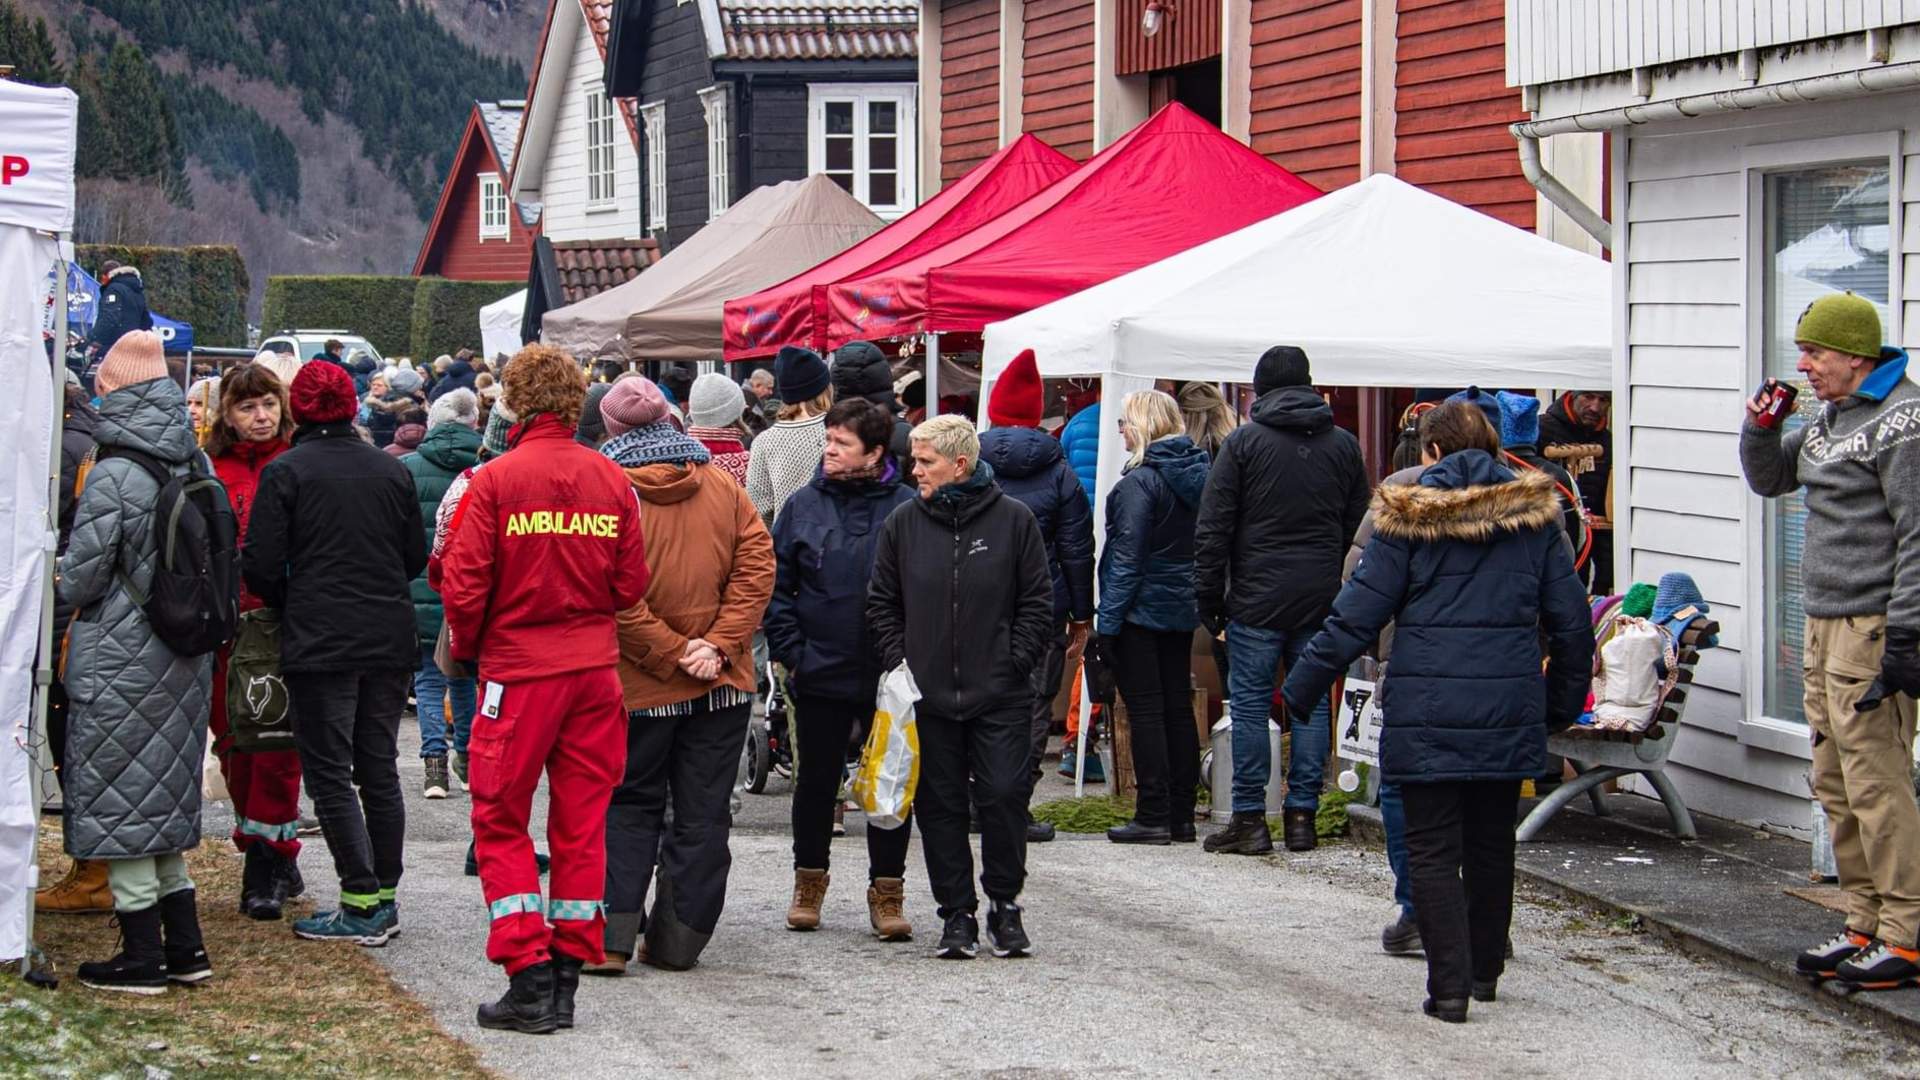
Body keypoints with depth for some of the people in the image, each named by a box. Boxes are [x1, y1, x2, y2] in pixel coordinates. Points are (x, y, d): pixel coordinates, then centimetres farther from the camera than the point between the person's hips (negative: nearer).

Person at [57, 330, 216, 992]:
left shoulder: (110, 476, -16)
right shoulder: (195, 467, 5)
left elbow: (80, 578, -12)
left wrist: (62, 586, 9)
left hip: (120, 660, -7)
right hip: (185, 660, 7)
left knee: (120, 801, 1)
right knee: (165, 798, 16)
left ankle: (142, 956, 3)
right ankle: (184, 945, 18)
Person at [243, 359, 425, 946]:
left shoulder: (285, 473, -7)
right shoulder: (392, 471, 7)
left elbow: (260, 565, -9)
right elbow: (417, 556, 12)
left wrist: (289, 603, 9)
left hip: (319, 645, -5)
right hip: (389, 640, 5)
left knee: (330, 775, -1)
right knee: (380, 771, 12)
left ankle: (362, 904, -5)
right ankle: (385, 897, 16)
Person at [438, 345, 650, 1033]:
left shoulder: (494, 481, -10)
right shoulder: (612, 480, 0)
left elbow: (463, 586, -10)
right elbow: (632, 585, 3)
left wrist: (465, 648, 8)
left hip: (518, 669, -3)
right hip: (595, 669, 4)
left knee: (501, 824, 7)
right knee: (582, 825, 10)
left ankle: (529, 974, -1)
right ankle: (566, 977, 14)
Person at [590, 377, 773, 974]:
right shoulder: (722, 483, 2)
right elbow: (757, 562, -5)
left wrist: (672, 654, -10)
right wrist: (718, 645, -8)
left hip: (640, 684, -2)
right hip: (722, 681, 2)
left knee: (628, 807, 10)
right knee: (702, 814, 9)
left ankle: (611, 936, 0)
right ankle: (677, 940, 11)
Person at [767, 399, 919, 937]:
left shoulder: (907, 508, -3)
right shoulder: (805, 505, 2)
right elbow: (776, 585, 5)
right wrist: (791, 651, -4)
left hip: (890, 676, -1)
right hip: (820, 672, 1)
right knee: (817, 779, 12)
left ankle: (887, 891, 16)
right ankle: (809, 882, 27)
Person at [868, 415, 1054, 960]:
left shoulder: (1013, 520, -1)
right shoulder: (904, 522, 5)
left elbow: (1037, 602, 4)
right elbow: (882, 603, 12)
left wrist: (1016, 661, -4)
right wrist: (899, 661, 1)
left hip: (999, 696, -2)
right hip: (927, 695, 2)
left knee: (1003, 797, -4)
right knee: (940, 805, 5)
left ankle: (1005, 906, 12)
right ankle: (957, 913, 14)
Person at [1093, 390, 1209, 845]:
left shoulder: (1140, 481, -15)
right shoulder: (1197, 472, 7)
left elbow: (1126, 558, -17)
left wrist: (1107, 622, -14)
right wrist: (1204, 602, 16)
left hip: (1141, 607, -8)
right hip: (1182, 608, 8)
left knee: (1145, 710, -4)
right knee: (1178, 708, 11)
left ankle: (1153, 816, -4)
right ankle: (1182, 816, 15)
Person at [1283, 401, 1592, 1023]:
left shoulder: (1408, 516, -4)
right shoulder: (1534, 515, 6)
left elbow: (1357, 616, -5)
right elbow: (1571, 620, 7)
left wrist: (1299, 689, 3)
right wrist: (1563, 705, 19)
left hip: (1427, 712, -4)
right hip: (1508, 711, 4)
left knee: (1432, 849, 2)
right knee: (1492, 843, 18)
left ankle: (1449, 987, -4)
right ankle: (1485, 971, 29)